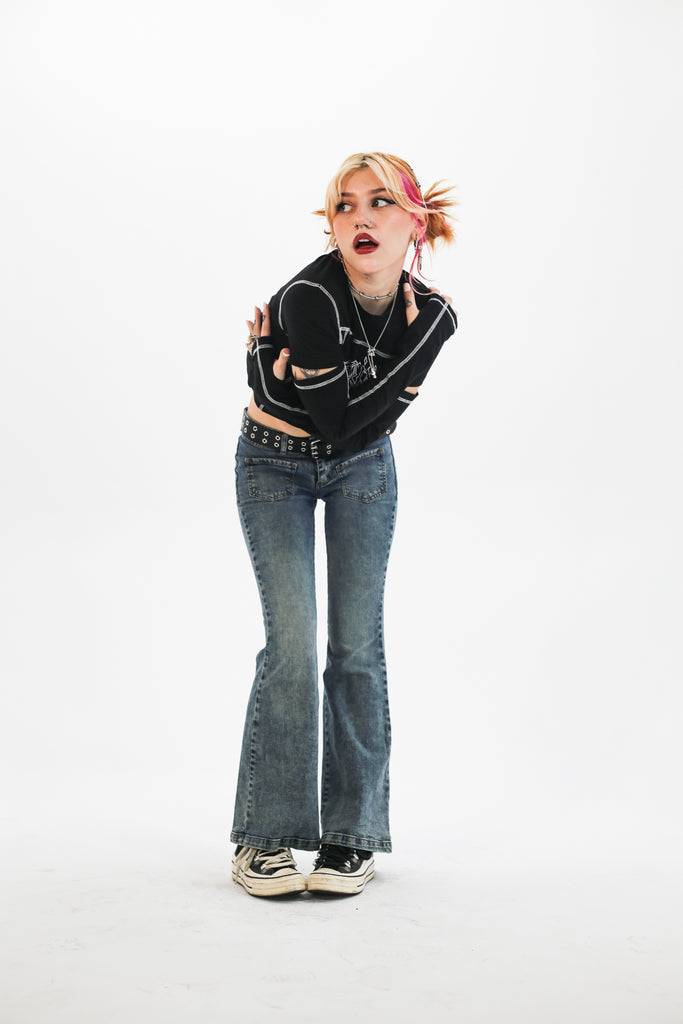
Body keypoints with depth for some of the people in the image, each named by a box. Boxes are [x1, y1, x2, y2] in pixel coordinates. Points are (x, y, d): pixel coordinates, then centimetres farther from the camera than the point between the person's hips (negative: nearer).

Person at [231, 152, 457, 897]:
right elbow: (333, 417, -24)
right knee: (292, 645, -10)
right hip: (275, 467, -3)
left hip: (362, 470, 3)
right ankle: (263, 838, 3)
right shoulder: (310, 295, -26)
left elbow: (372, 423, -15)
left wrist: (279, 367, -16)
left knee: (356, 645, -1)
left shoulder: (433, 314, -13)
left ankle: (352, 834, 9)